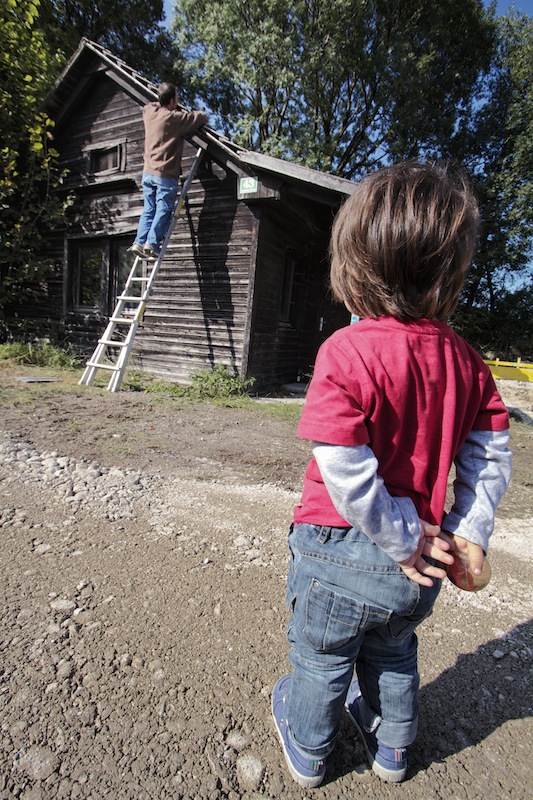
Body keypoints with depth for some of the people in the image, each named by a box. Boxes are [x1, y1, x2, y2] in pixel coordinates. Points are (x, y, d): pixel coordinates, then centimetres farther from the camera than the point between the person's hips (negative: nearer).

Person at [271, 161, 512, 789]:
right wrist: (469, 531, 4)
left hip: (341, 552, -4)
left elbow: (346, 472, -27)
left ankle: (307, 754, 52)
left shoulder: (347, 351, -24)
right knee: (393, 654, 32)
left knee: (321, 660, 23)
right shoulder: (464, 360, -5)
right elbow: (491, 454, -1)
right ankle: (392, 749, 58)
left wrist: (402, 541, -14)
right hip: (412, 573, 5)